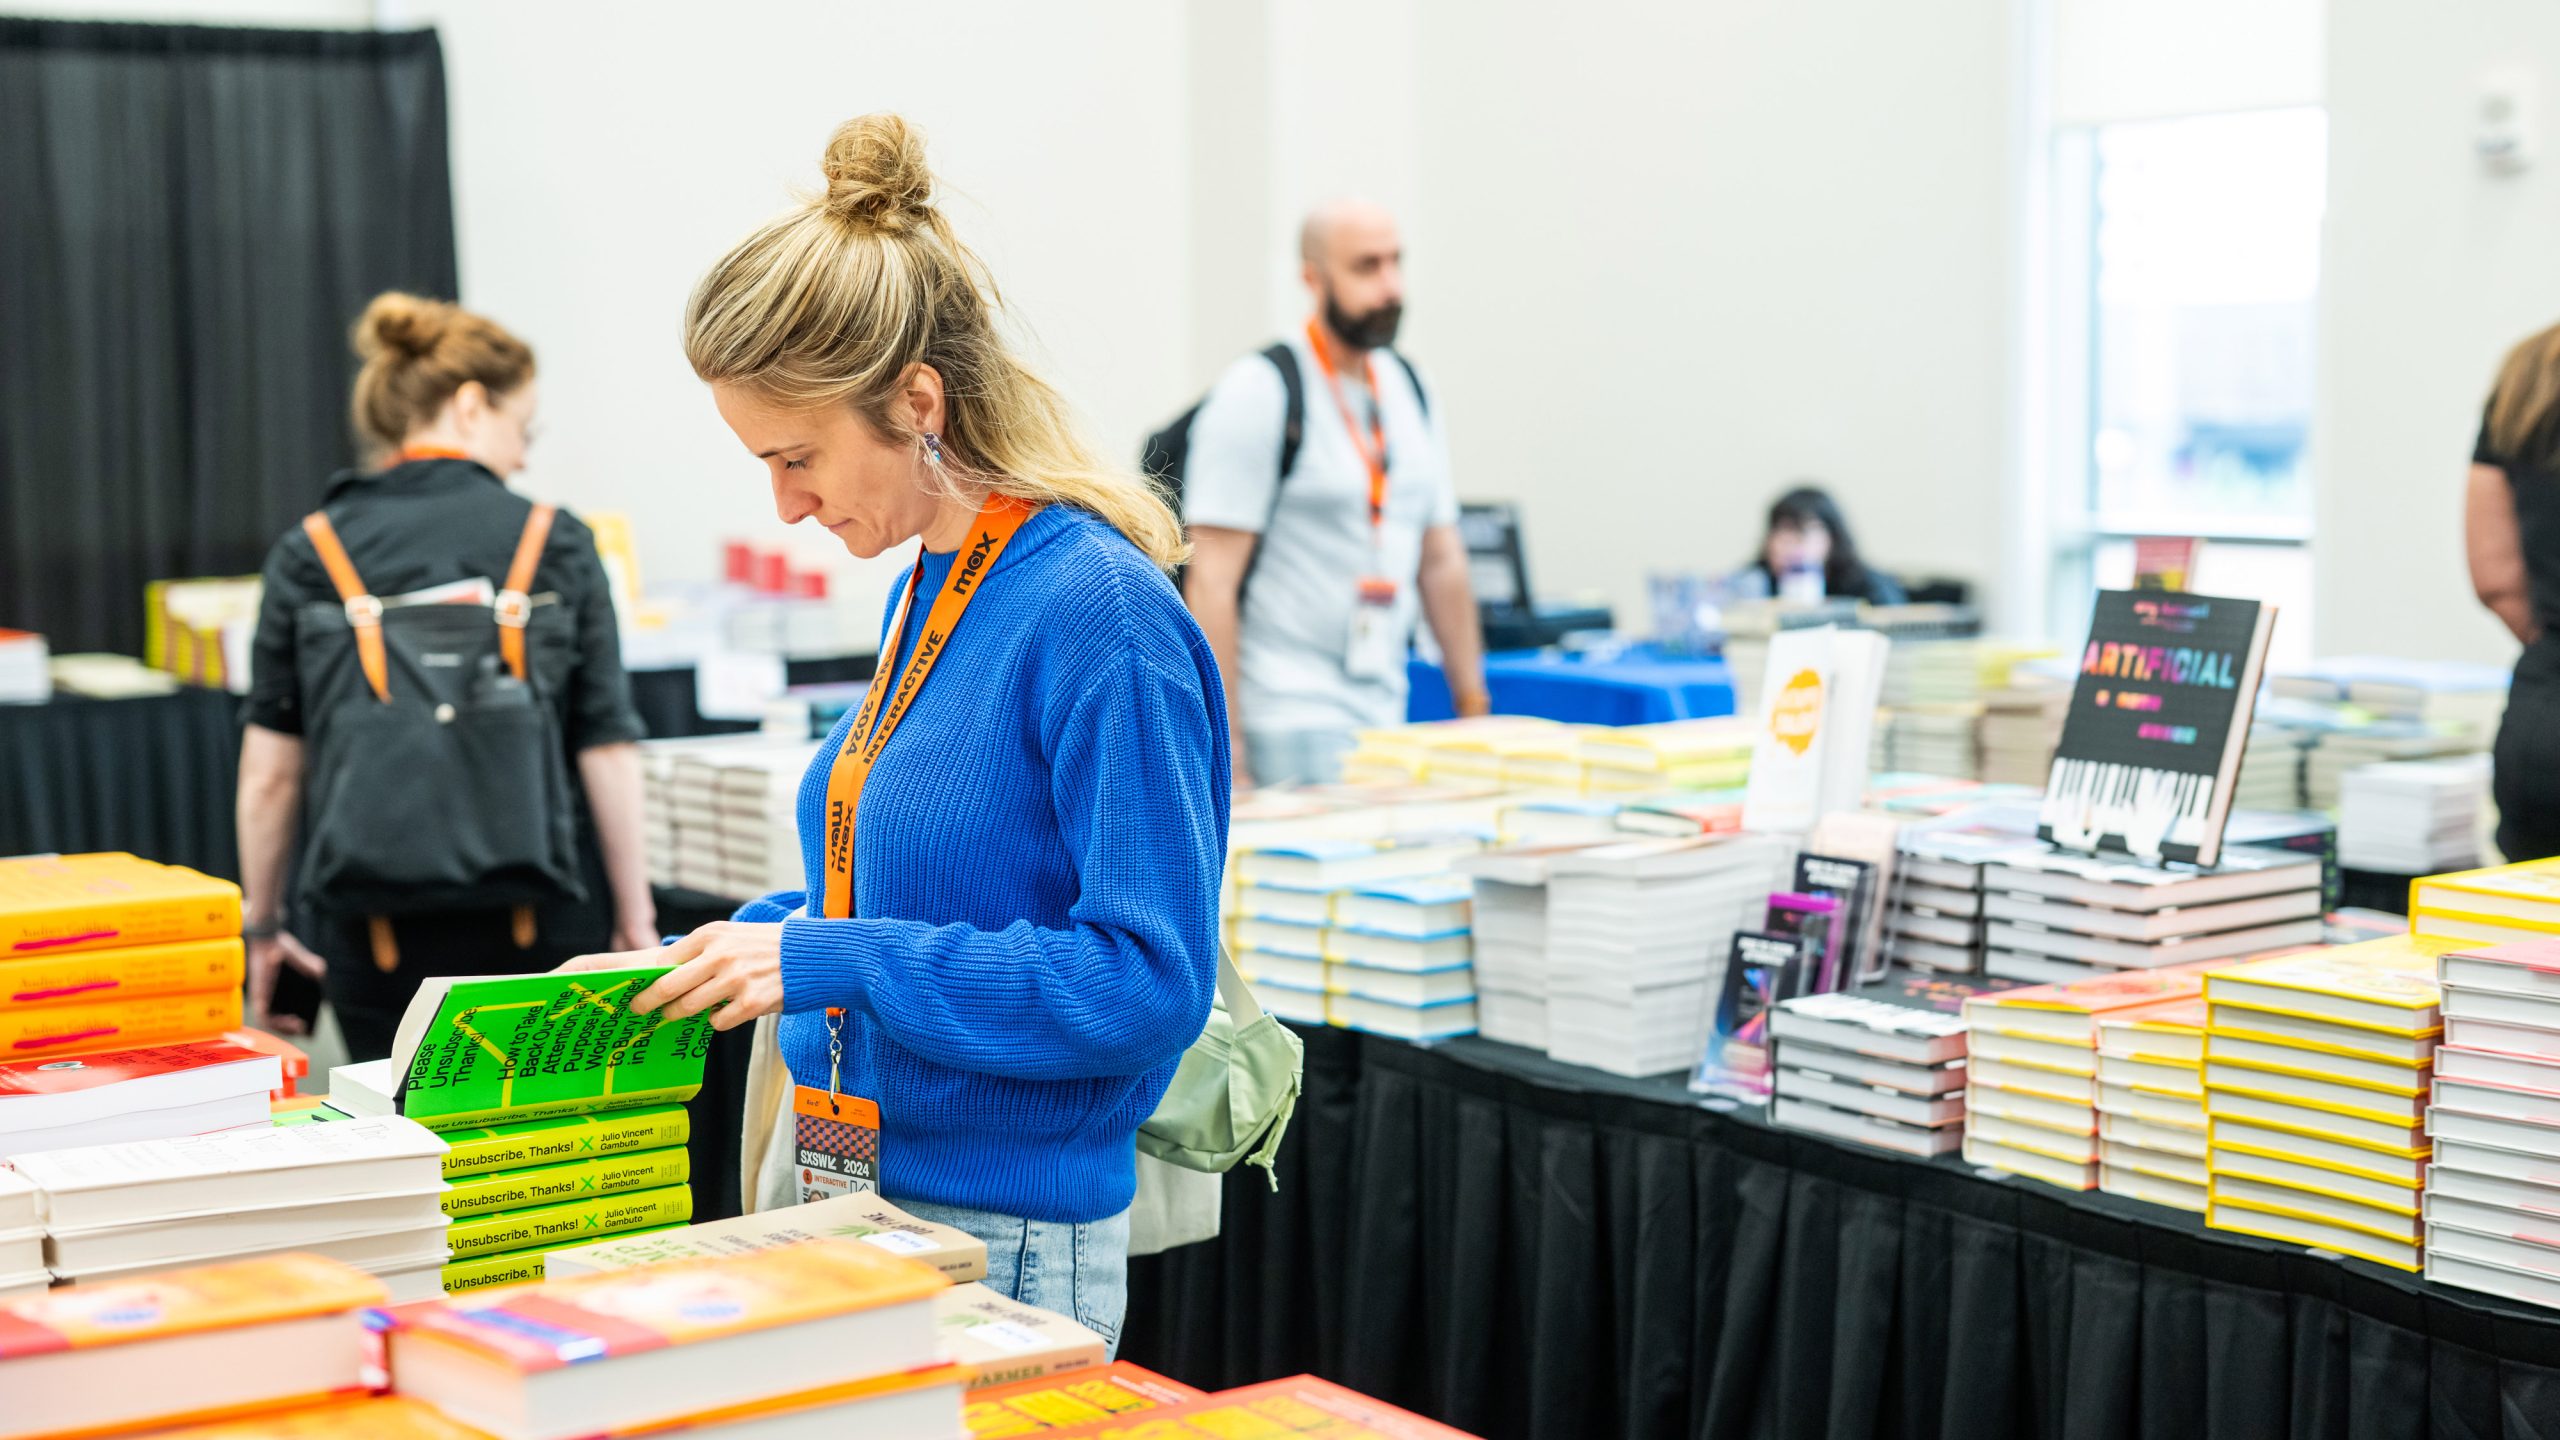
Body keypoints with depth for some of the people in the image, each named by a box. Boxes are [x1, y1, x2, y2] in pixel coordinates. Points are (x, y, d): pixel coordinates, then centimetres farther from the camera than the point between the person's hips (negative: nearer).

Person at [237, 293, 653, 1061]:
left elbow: (271, 772, 0)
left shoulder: (307, 556, 1)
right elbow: (606, 750, -5)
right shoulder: (555, 543, -2)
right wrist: (636, 923, 1)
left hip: (378, 935, 1)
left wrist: (263, 924, 11)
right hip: (542, 926, -1)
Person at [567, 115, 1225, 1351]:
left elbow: (1151, 977, -23)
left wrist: (834, 961, -22)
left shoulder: (1098, 611, -20)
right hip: (844, 1191, 8)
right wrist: (719, 952, 8)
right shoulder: (929, 585, 9)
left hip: (999, 1243, -8)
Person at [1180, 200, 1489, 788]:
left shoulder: (1408, 387, 13)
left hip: (1388, 719, 7)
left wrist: (1473, 708, 13)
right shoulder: (1259, 391, -8)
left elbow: (1441, 560, 18)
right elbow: (1211, 580, -12)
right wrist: (1224, 750, -17)